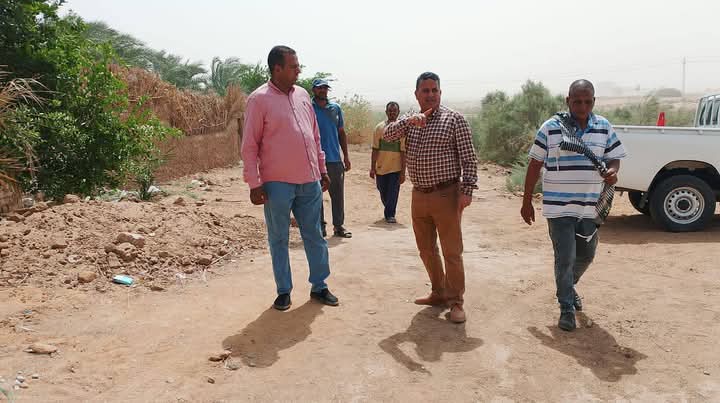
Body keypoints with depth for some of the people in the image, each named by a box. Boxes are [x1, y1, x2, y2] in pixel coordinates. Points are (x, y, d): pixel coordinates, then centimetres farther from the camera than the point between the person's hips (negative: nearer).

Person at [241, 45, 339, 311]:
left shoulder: (302, 95, 11)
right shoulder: (259, 99, -7)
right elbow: (249, 146, -8)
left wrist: (322, 169, 15)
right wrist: (254, 184, -11)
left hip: (310, 181, 5)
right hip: (277, 183, -5)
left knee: (314, 236, 11)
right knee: (279, 239, 7)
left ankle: (319, 286, 24)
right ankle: (284, 291, 20)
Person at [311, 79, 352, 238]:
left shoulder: (336, 108, 11)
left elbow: (341, 133, 15)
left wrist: (346, 156, 10)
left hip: (335, 159, 3)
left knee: (338, 194, 5)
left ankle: (339, 225, 13)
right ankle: (320, 226, 13)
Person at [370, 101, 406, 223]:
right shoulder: (379, 127, 0)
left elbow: (403, 152, -5)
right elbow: (375, 149, 1)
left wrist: (403, 172, -8)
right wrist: (372, 168, -3)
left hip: (395, 168, -2)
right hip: (381, 167, 2)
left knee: (392, 194, -6)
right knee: (383, 194, 14)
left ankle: (390, 215, 9)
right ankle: (389, 213, 36)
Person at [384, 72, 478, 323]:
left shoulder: (454, 119, -5)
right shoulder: (410, 120, 12)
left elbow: (469, 158, -7)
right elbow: (387, 135, -4)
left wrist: (467, 190, -16)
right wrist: (408, 121, -21)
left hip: (446, 194, -6)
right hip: (419, 195, 6)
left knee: (451, 251, -1)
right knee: (426, 249, 14)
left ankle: (455, 302, 9)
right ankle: (439, 293, 29)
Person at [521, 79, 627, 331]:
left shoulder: (604, 128, 3)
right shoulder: (550, 128, -6)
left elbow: (614, 158, 10)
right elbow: (535, 165, -2)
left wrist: (613, 172, -16)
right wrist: (527, 202, 0)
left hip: (590, 207, 4)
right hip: (559, 207, -4)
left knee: (586, 255, 18)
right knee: (565, 258, -1)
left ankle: (568, 287, 46)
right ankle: (567, 308, 15)